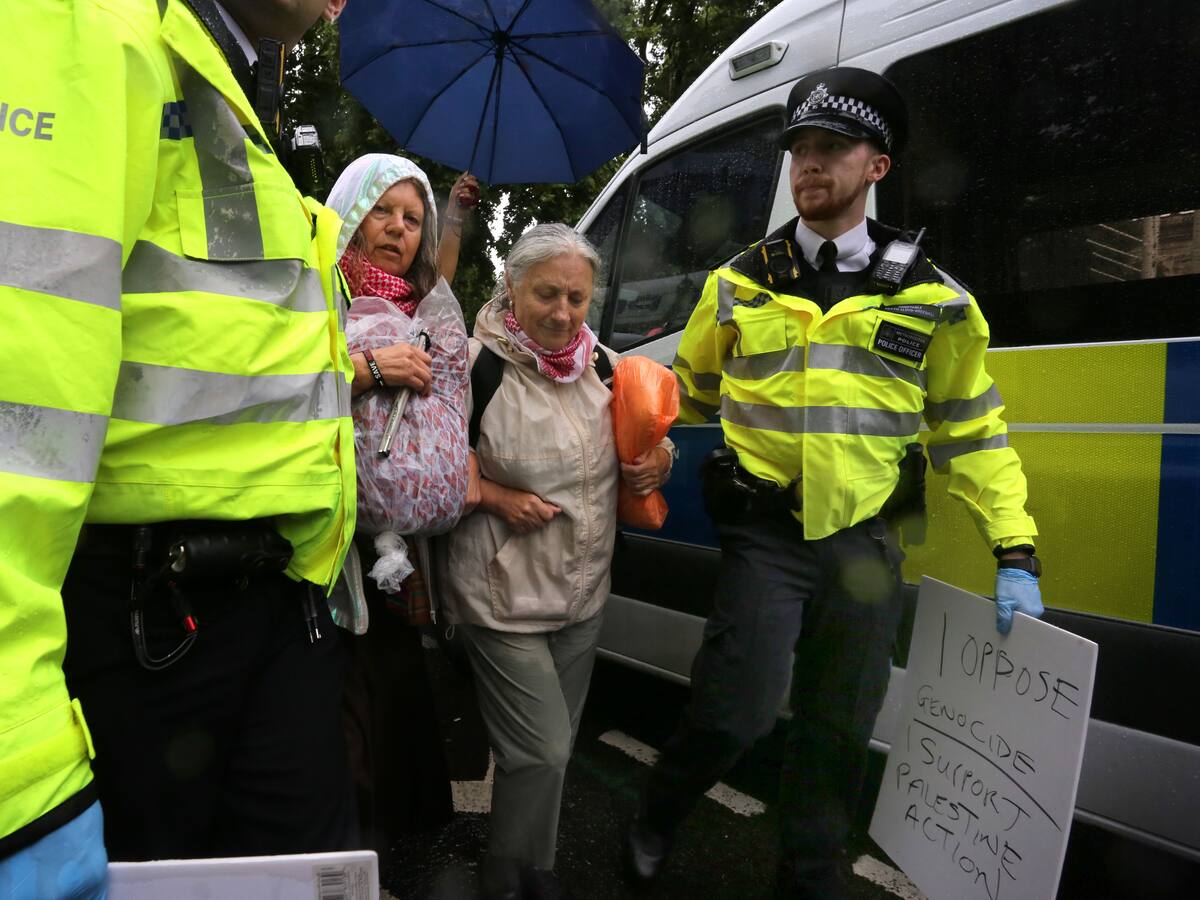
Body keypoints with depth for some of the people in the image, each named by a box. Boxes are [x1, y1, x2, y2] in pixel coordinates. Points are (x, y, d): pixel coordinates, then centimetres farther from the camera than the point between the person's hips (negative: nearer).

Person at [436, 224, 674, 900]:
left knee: (552, 746, 19)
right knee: (543, 752, -4)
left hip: (585, 591, 6)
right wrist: (495, 499, -21)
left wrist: (658, 463, -3)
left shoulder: (602, 363, 3)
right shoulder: (475, 365, -16)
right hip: (505, 596, -6)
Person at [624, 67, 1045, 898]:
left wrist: (1015, 551, 1)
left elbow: (972, 431, 5)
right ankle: (655, 821, 25)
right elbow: (688, 393, 18)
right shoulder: (741, 285, 3)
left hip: (864, 542, 2)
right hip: (766, 533, -1)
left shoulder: (932, 298, 2)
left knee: (840, 731, 12)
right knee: (739, 714, -6)